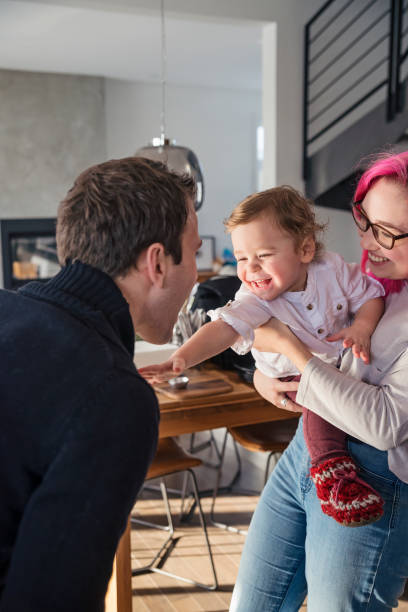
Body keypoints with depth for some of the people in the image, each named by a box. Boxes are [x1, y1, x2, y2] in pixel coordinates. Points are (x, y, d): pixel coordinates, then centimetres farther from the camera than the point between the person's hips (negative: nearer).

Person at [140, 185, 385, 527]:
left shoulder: (332, 269, -19)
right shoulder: (255, 299, -25)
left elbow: (370, 294, -7)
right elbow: (223, 328, -39)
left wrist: (362, 327, -27)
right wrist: (181, 358, -55)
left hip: (344, 358, 5)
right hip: (297, 375, -4)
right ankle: (330, 465, -25)